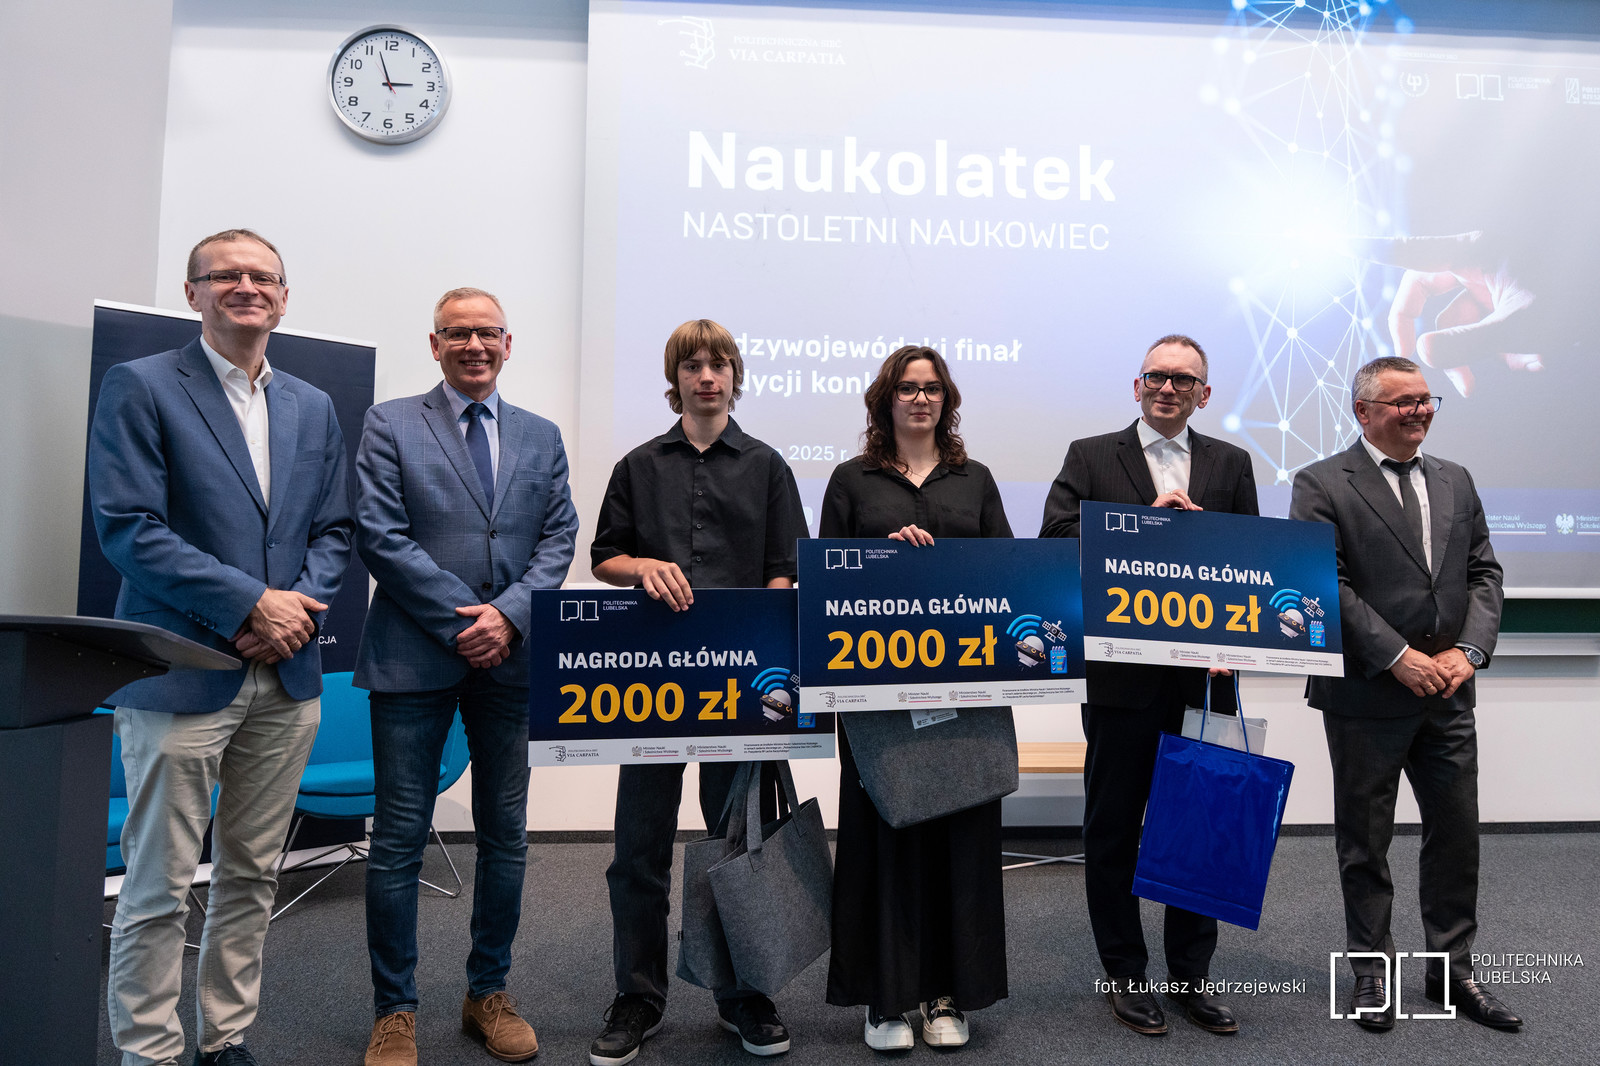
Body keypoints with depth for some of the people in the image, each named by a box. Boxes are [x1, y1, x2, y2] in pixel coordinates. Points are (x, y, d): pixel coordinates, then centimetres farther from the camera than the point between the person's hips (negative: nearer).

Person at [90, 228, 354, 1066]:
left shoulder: (313, 408, 14)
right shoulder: (139, 387, -2)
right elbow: (127, 526, -11)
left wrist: (299, 607, -6)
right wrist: (250, 603, -16)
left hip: (286, 678, 5)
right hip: (183, 676, -5)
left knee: (251, 875, 14)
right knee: (158, 889, 3)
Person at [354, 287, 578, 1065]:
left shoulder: (541, 438, 12)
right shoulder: (389, 425, 3)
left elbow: (558, 538, 5)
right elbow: (382, 537, -7)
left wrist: (508, 614, -11)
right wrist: (462, 621, -12)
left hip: (511, 658, 3)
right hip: (414, 658, -3)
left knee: (506, 835, 11)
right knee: (399, 841, 3)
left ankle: (489, 994, 27)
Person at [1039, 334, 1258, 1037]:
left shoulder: (1231, 464, 11)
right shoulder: (1090, 457, 3)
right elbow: (1055, 539, -12)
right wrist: (1146, 518, -17)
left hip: (1205, 679, 3)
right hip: (1121, 679, -2)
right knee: (1113, 830, 8)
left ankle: (1191, 974, 28)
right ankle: (1126, 975, 24)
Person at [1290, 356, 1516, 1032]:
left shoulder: (1455, 481, 12)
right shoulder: (1322, 486, -6)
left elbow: (1483, 574, 9)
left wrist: (1467, 651, -6)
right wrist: (1400, 657, -17)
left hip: (1448, 694, 5)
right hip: (1365, 696, -5)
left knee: (1457, 832, 12)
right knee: (1365, 842, 8)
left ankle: (1452, 970, 29)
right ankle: (1372, 970, 24)